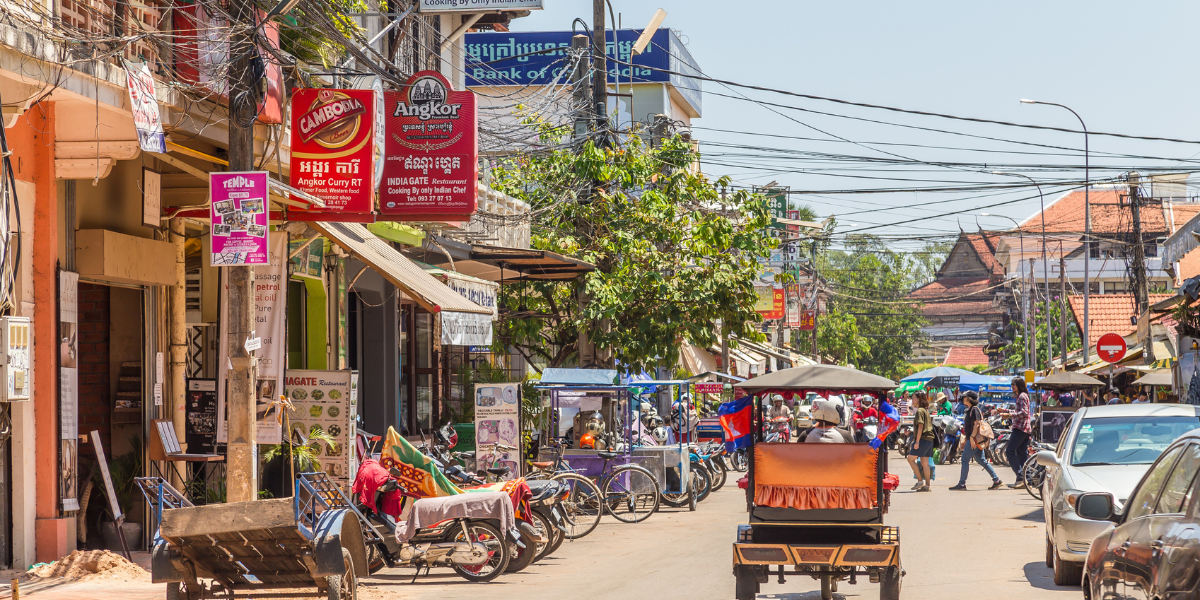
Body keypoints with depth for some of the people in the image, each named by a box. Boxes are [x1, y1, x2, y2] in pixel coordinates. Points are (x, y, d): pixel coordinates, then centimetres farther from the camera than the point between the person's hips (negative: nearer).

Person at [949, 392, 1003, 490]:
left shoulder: (974, 410, -11)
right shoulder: (970, 410, 19)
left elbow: (976, 424, -19)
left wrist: (972, 437, -24)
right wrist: (965, 438, 26)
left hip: (974, 439, -10)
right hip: (971, 439, 10)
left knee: (965, 460, -8)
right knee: (982, 461, 9)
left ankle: (962, 484, -6)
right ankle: (997, 480, 10)